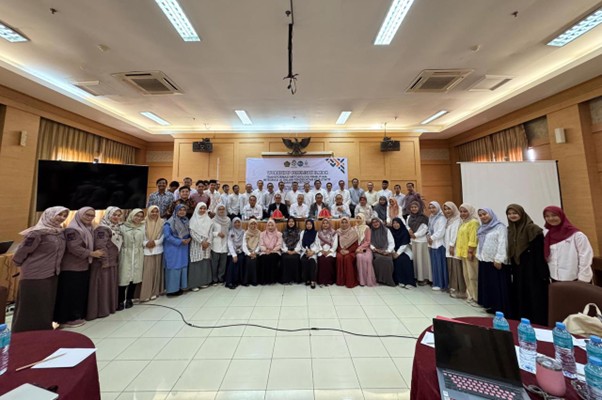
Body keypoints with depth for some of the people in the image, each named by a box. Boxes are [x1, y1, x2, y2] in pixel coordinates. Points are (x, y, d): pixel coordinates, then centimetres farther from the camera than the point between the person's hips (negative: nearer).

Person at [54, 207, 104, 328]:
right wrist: (92, 253, -16)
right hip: (72, 267, -8)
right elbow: (74, 248, -22)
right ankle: (67, 319, 12)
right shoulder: (72, 229, -15)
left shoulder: (89, 229, 11)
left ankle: (77, 316, 25)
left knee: (81, 292, 14)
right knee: (71, 293, 0)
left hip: (84, 266, 8)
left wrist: (94, 253, 6)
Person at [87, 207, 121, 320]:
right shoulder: (102, 228, -15)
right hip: (104, 262, -8)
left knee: (111, 285, 16)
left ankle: (110, 306, 27)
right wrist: (105, 261, -21)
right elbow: (100, 246, -21)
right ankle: (101, 310, 11)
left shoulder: (116, 228, 11)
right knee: (103, 286, 0)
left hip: (113, 261, 8)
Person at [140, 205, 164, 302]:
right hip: (147, 250, -2)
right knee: (147, 271, -2)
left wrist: (156, 242, -12)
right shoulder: (144, 223, -2)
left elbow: (163, 236, 0)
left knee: (156, 271, 8)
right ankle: (145, 293, 8)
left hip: (158, 250, 2)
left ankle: (154, 292, 21)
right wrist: (146, 243, -17)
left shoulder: (162, 222, 3)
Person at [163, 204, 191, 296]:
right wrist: (180, 242, -18)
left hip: (184, 249, 6)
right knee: (174, 268, -1)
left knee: (183, 267, 10)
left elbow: (190, 233, 15)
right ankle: (172, 289, 10)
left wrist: (189, 239, -6)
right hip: (173, 249, -6)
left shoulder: (187, 221, 8)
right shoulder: (170, 222, -11)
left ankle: (180, 287, 22)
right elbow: (167, 236, -16)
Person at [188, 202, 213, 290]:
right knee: (196, 264, -2)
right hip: (196, 244, -3)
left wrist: (208, 242, -8)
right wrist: (201, 241, -14)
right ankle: (194, 284, 7)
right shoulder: (193, 219, -2)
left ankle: (204, 281, 18)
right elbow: (192, 233, -9)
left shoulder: (208, 219, 8)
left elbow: (210, 232, 5)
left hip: (207, 244, 3)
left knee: (205, 263, 7)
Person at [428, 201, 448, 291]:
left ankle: (441, 284, 8)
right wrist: (428, 236, -1)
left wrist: (432, 238, -11)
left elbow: (441, 232, -18)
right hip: (432, 244, 8)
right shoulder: (431, 218, 14)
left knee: (440, 264, -1)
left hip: (439, 244, -7)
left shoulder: (441, 218, -10)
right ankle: (436, 282, 20)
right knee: (434, 264, 11)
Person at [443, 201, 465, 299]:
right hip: (448, 248, 8)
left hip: (455, 248, -8)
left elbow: (455, 233, -15)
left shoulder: (457, 219, -9)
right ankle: (453, 288, 18)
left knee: (457, 269, -5)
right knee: (451, 268, 10)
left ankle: (460, 291, 2)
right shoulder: (449, 220, 17)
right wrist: (448, 246, 12)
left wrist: (452, 245, -16)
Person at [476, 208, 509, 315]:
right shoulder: (482, 228, 15)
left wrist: (498, 260, -20)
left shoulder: (500, 227, -9)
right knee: (487, 285, 13)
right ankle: (491, 306, 24)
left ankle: (501, 309, 9)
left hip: (495, 262, -7)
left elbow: (502, 244, -15)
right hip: (484, 261, 8)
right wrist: (478, 255, 14)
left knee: (498, 286, 0)